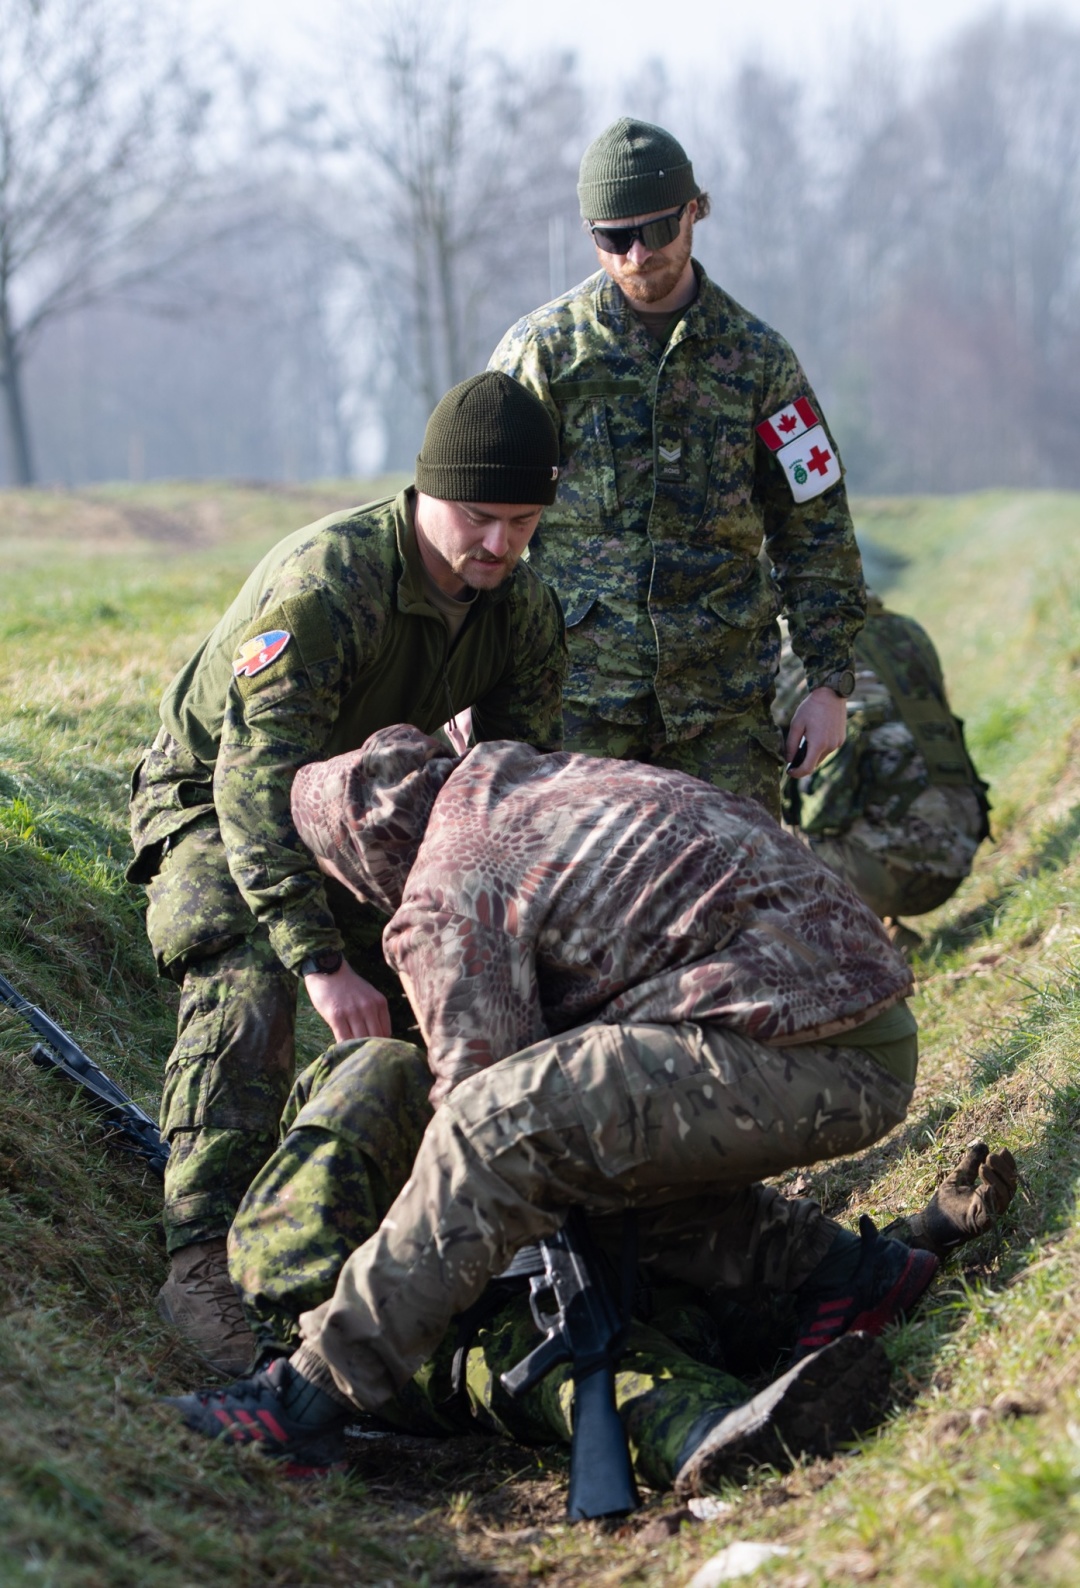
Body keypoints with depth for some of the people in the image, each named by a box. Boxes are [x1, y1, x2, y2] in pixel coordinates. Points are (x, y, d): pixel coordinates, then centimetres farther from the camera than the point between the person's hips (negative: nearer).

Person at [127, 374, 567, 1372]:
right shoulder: (324, 586, -37)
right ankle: (202, 1259, -29)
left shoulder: (524, 610, -13)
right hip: (216, 803, -7)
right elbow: (258, 780, -43)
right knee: (247, 994, -29)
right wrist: (321, 959, -50)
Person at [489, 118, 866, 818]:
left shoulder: (758, 357, 7)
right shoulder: (544, 347, 3)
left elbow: (815, 530, 10)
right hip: (579, 690, -1)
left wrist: (829, 681, 4)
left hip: (725, 701, 1)